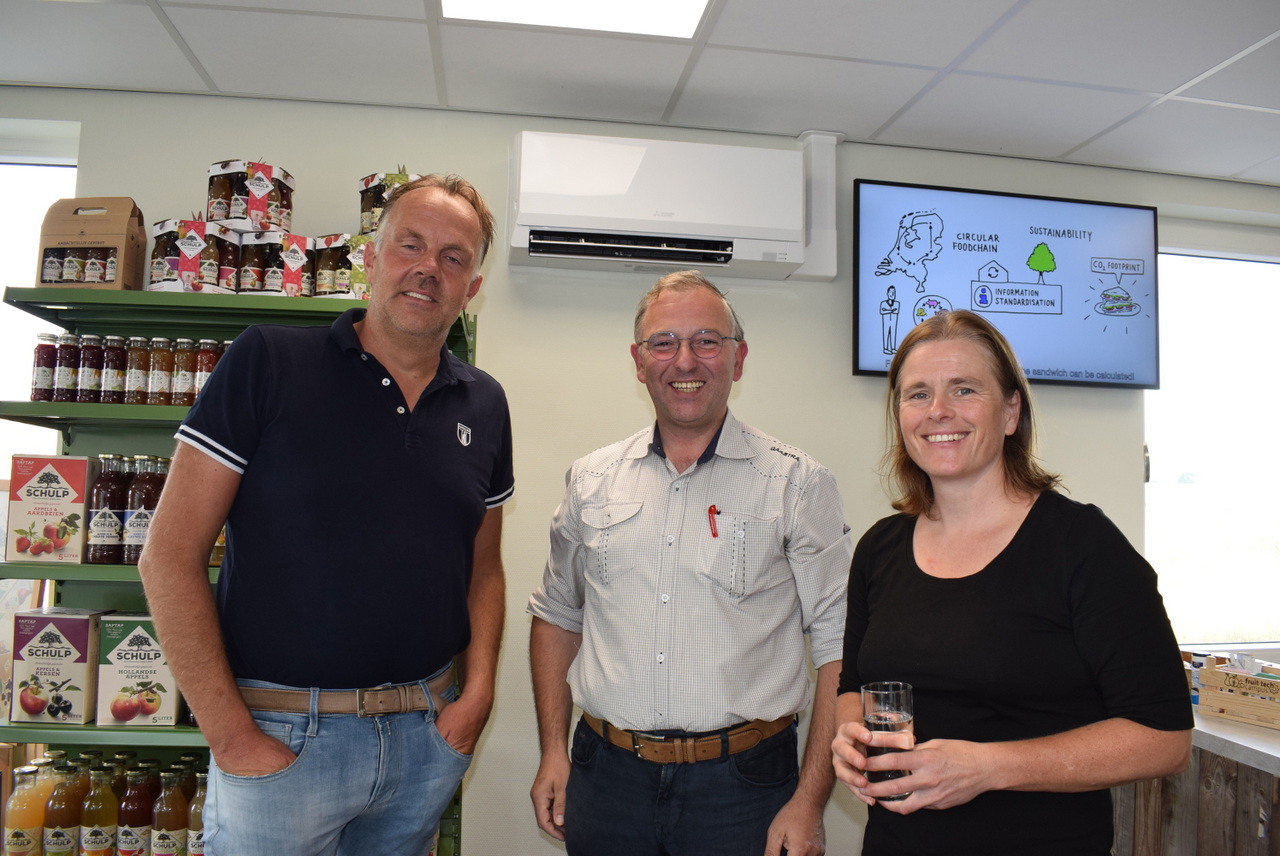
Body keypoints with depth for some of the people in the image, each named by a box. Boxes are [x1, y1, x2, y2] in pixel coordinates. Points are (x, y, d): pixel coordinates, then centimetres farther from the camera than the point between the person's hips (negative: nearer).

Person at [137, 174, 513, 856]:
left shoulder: (484, 405, 3)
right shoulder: (266, 362, -9)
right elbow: (170, 556, -10)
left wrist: (478, 691, -2)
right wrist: (232, 735, -13)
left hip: (430, 736, 4)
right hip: (283, 736, -4)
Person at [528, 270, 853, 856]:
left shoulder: (797, 484, -6)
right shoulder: (591, 481, 4)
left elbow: (838, 647, -7)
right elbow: (557, 614, 13)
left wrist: (809, 802, -10)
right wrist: (553, 751, 8)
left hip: (741, 785, -2)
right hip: (606, 778, 3)